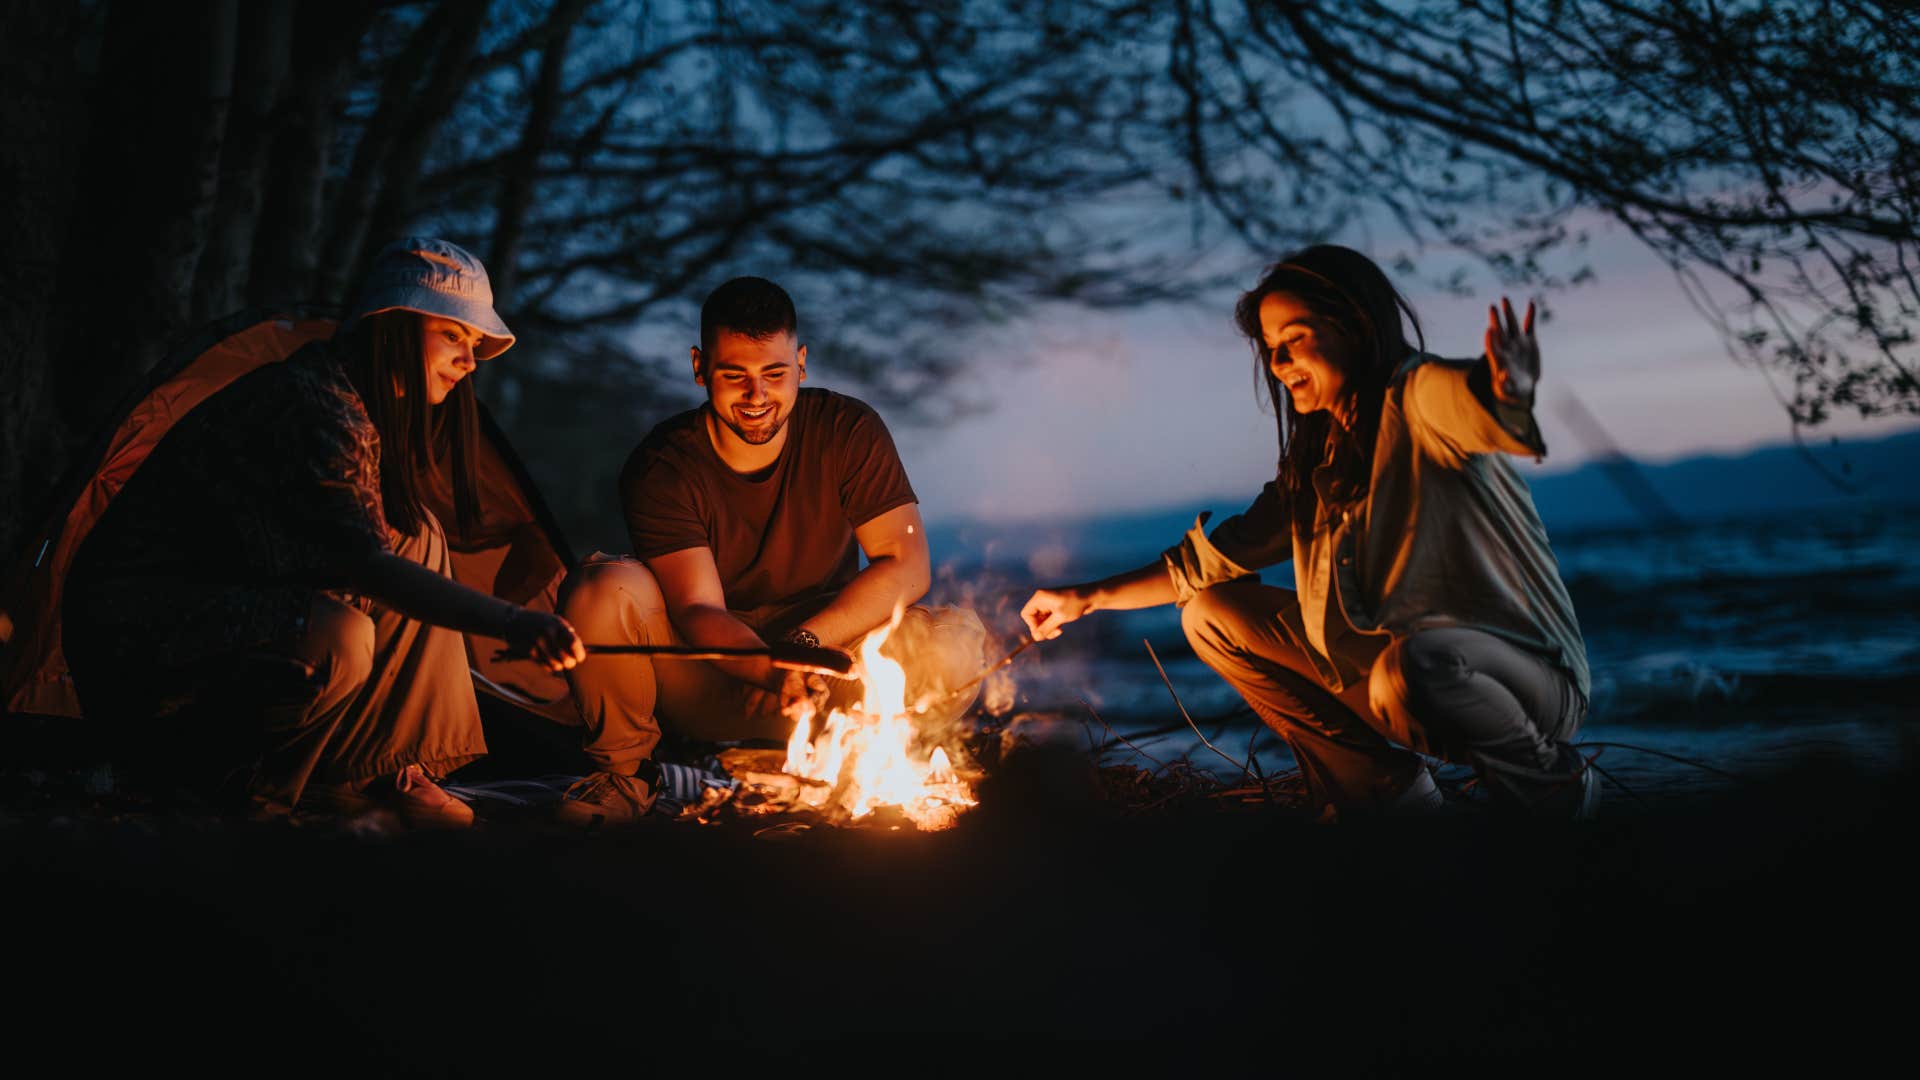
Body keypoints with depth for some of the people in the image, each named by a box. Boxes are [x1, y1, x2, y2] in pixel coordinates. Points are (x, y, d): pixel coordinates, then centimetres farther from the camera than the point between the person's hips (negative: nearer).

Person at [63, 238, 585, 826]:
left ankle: (393, 767, -1)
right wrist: (509, 622, -45)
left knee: (418, 535, 0)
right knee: (338, 640, -35)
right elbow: (365, 566, -34)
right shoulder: (310, 404, -23)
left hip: (224, 597, 10)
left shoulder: (356, 403, 8)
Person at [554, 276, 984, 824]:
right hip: (703, 679, -1)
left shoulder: (849, 431, -8)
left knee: (958, 642, -27)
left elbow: (909, 566, -13)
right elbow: (696, 610, -22)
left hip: (829, 660, 1)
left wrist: (805, 643, -25)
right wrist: (775, 673, -43)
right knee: (603, 588, -29)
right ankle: (625, 769, -6)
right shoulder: (663, 466, -13)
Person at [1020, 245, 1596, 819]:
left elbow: (1475, 404, -40)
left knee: (1409, 668, -42)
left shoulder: (1418, 400, -15)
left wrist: (1510, 388, -64)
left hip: (1533, 673, -8)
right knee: (1211, 614, 8)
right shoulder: (1317, 459, 9)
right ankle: (1387, 794, 7)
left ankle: (1555, 790, -9)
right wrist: (1089, 597, 11)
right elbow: (1216, 558, 17)